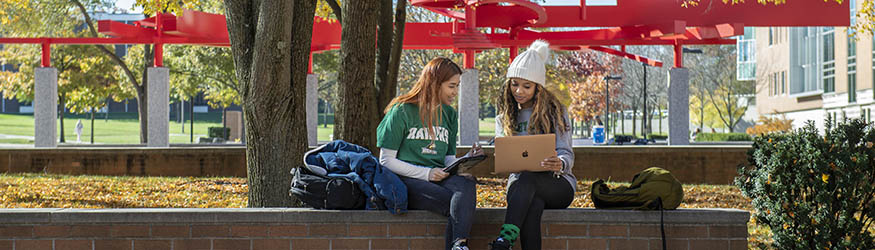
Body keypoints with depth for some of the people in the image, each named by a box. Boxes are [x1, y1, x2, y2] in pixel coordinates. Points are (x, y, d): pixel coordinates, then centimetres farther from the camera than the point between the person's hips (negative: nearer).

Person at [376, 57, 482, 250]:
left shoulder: (450, 115, 20)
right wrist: (425, 173, -13)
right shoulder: (402, 111, 1)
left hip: (439, 178, 4)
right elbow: (386, 160, -1)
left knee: (467, 183, -35)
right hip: (407, 180, -4)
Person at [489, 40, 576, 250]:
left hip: (559, 185, -2)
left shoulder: (554, 111, 4)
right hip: (518, 183, 2)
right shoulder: (504, 117, 15)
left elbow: (567, 154, -5)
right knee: (533, 205, -37)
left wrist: (560, 164, -31)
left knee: (527, 178, -38)